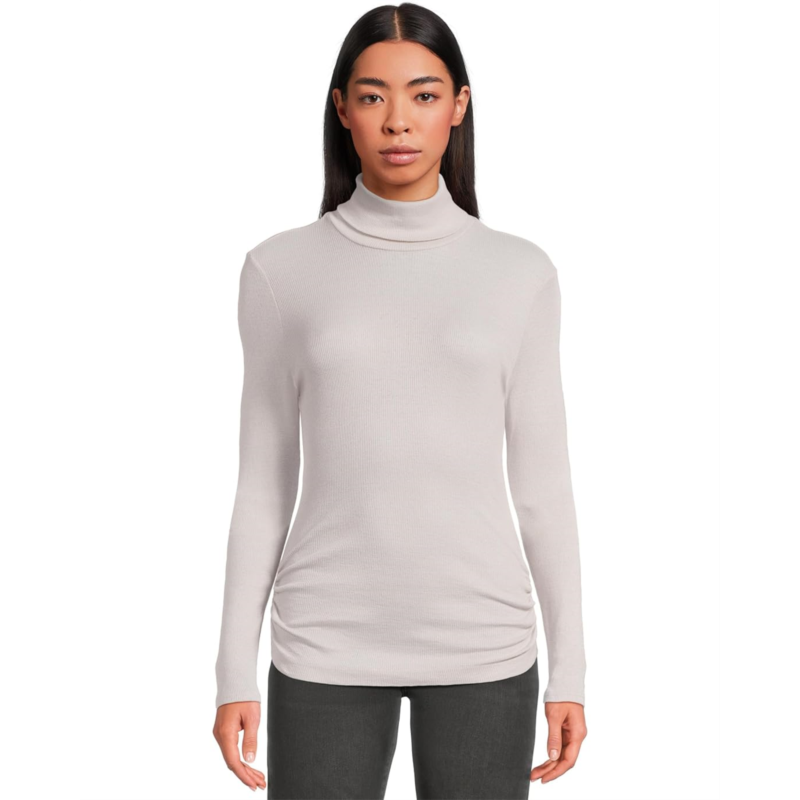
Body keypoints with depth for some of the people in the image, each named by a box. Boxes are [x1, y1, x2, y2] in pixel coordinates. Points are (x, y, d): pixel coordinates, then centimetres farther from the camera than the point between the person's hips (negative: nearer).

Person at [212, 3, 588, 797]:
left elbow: (540, 479, 4)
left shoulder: (521, 272, 1)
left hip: (482, 645, 1)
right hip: (328, 645, 0)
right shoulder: (281, 269, 0)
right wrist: (235, 670, 1)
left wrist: (569, 669, 3)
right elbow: (264, 480, 3)